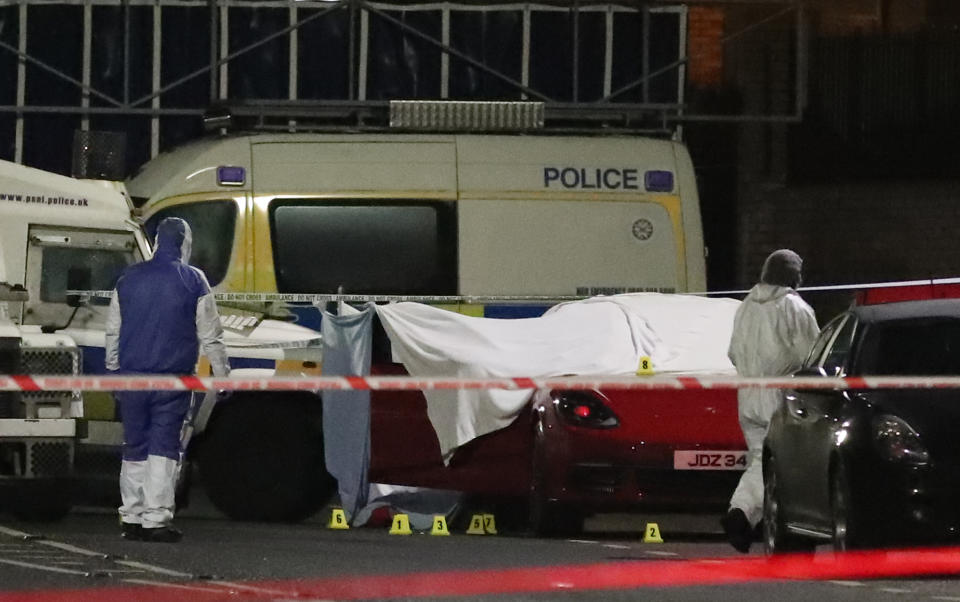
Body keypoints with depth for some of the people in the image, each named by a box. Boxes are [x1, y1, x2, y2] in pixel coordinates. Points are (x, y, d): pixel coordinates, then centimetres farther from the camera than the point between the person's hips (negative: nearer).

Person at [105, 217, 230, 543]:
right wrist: (223, 375, 6)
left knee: (135, 448, 11)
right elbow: (210, 336, -2)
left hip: (132, 377, 3)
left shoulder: (129, 279, 7)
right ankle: (156, 519, -8)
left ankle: (131, 518, 13)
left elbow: (113, 332, 14)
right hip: (172, 379, -3)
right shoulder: (193, 281, -4)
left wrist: (113, 372, 22)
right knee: (164, 448, -3)